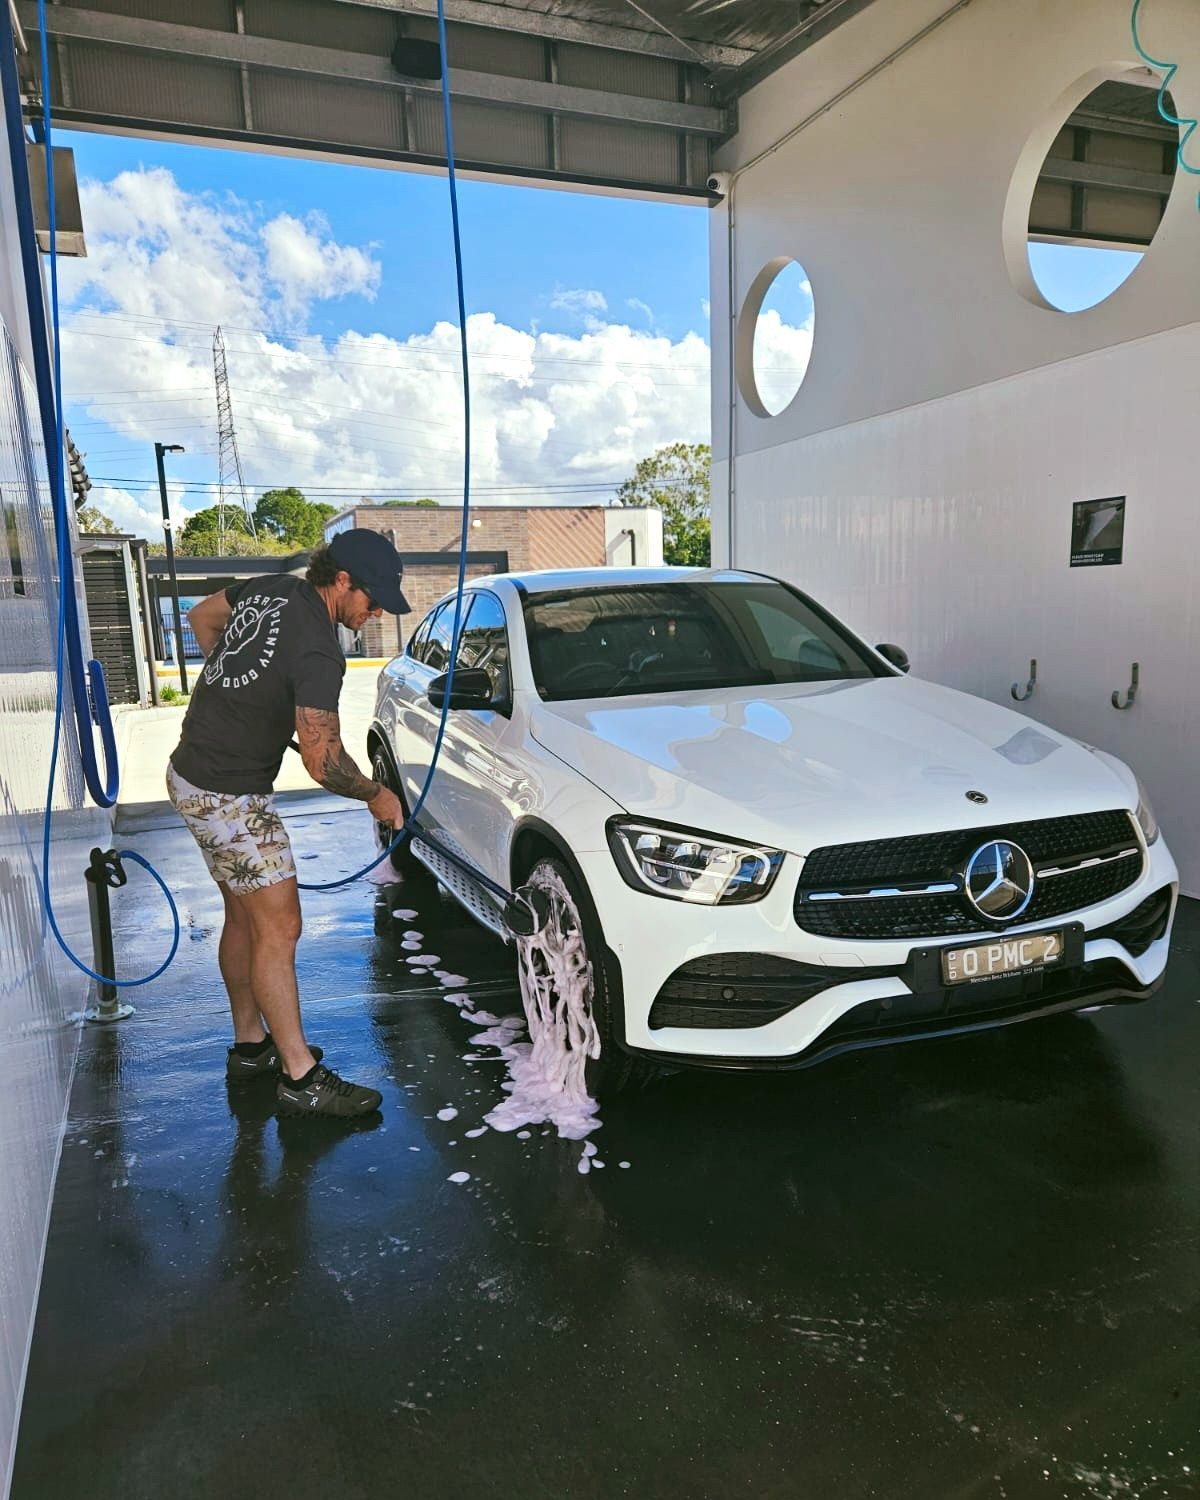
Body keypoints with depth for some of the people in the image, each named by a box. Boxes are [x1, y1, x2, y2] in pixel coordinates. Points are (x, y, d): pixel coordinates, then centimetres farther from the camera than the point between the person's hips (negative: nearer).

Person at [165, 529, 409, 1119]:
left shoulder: (271, 589, 2)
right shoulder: (317, 652, -25)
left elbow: (201, 616, 21)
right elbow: (324, 763, -22)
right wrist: (378, 796, -5)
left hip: (193, 770, 10)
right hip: (229, 796, -10)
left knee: (244, 915, 18)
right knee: (279, 927, -5)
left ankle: (250, 1046, 31)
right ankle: (301, 1079, 4)